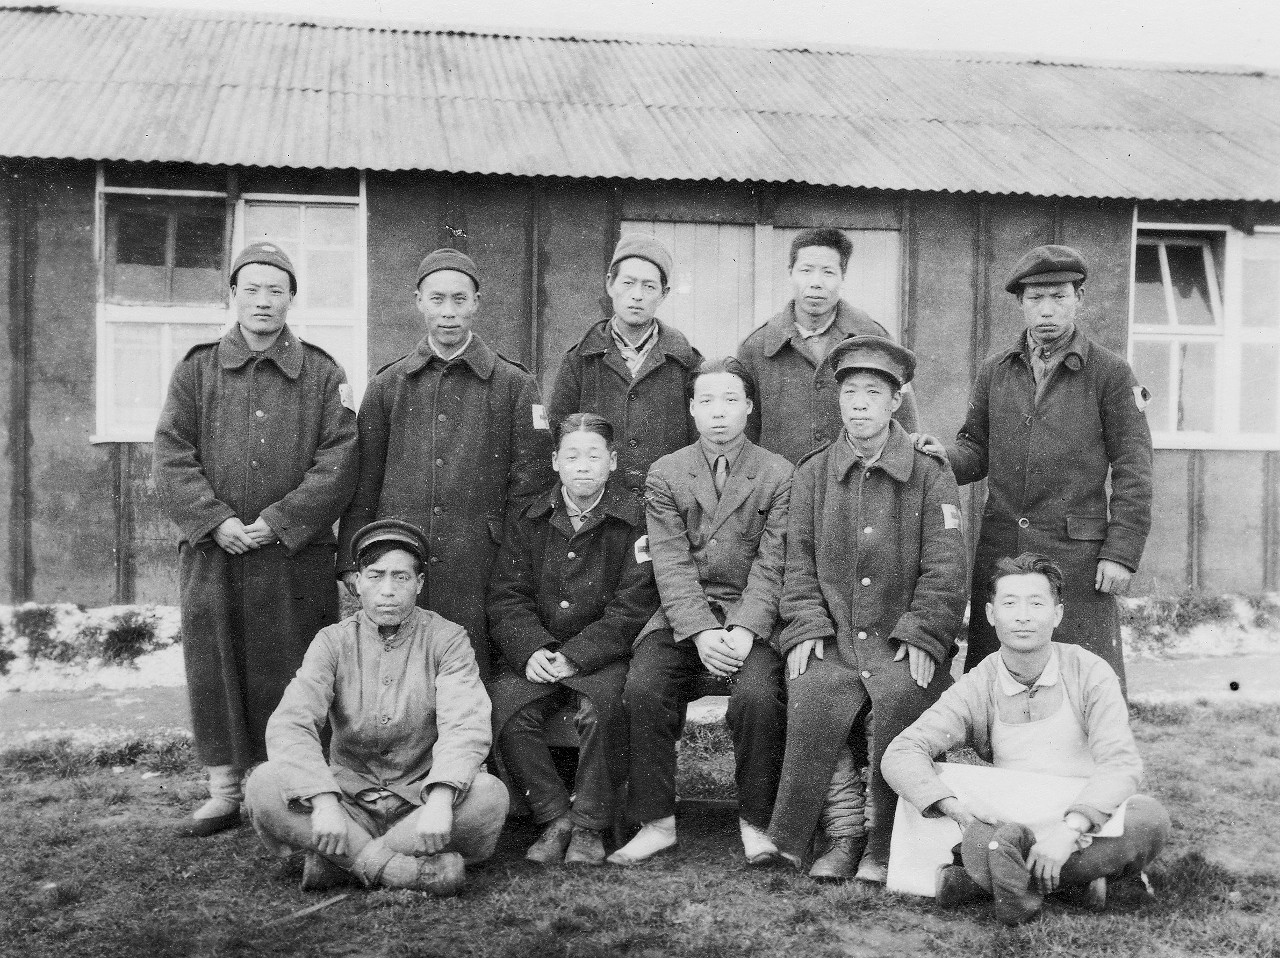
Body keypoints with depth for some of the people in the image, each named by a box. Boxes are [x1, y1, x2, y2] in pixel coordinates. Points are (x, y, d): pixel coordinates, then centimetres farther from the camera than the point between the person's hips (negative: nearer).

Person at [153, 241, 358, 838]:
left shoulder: (322, 374, 6)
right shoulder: (197, 369, 8)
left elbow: (339, 458, -3)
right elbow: (171, 454, 1)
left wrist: (281, 520, -13)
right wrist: (214, 520, -12)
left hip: (297, 555, -1)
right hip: (213, 550, 2)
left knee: (289, 672, 3)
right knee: (214, 670, 6)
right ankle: (223, 793, 17)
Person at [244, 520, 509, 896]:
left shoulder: (447, 639, -2)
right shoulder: (333, 642, 0)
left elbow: (466, 726, -16)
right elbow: (289, 724, -13)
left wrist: (440, 800, -35)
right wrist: (324, 802, -30)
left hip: (419, 801, 0)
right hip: (348, 799, 1)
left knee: (490, 795, -30)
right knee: (263, 785, -24)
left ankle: (343, 860, -21)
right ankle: (397, 868, -28)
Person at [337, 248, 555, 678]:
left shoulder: (513, 384, 5)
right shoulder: (388, 384, 11)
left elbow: (532, 478, 2)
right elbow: (363, 478, 11)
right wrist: (351, 560, 5)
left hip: (477, 574, -2)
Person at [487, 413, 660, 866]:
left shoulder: (634, 521, 1)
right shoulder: (530, 521, 11)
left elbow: (633, 607, -6)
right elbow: (506, 595, 6)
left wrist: (575, 656, -16)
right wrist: (530, 650, -13)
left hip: (603, 656, -3)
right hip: (535, 654, 3)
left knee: (601, 707, -32)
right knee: (505, 706, -24)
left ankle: (589, 825, -13)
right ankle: (554, 817, -10)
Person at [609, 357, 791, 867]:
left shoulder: (778, 474, 4)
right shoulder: (665, 474, 7)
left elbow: (771, 566, -2)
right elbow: (671, 563, -2)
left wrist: (744, 629, -17)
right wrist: (700, 630, -16)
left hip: (751, 614, -1)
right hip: (682, 616, 2)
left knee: (758, 694, -29)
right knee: (643, 686, -24)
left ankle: (756, 823, -9)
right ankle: (657, 821, -10)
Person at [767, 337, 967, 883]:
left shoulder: (931, 476, 5)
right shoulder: (812, 474, 12)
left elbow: (943, 568, -1)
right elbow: (800, 561, 8)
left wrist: (921, 635, -12)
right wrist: (806, 627, -5)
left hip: (903, 640, -1)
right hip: (832, 638, 2)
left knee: (902, 695, -30)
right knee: (812, 693, -27)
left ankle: (886, 844, -13)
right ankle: (842, 834, -12)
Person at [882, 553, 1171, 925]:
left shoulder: (1089, 672, -2)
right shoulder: (976, 688, 0)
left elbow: (1121, 763, -15)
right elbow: (900, 754, -8)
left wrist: (1070, 827, -31)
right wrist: (952, 805, -27)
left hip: (1089, 828, 3)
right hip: (1013, 823, -2)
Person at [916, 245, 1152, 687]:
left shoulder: (1110, 373, -1)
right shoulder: (995, 371, 10)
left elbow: (1132, 470, -3)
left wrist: (1122, 553, -9)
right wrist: (944, 457, -9)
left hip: (1076, 554, -3)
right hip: (999, 549, 4)